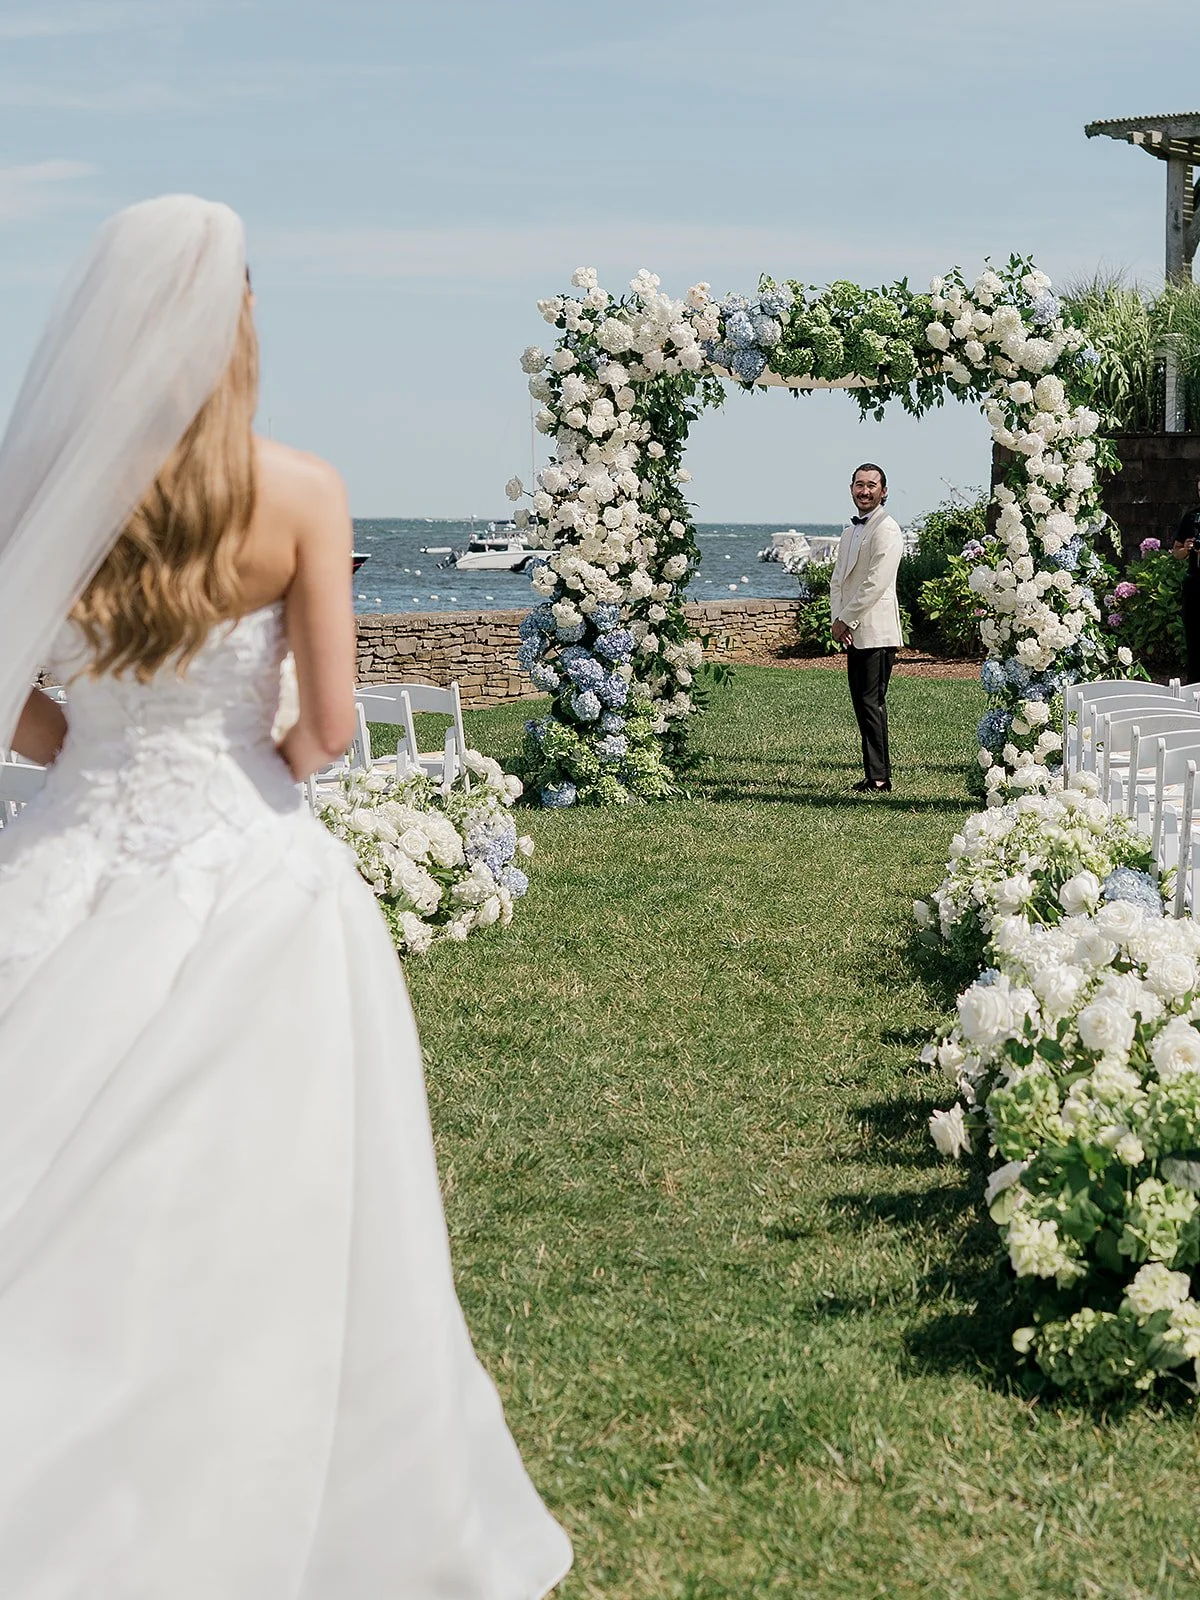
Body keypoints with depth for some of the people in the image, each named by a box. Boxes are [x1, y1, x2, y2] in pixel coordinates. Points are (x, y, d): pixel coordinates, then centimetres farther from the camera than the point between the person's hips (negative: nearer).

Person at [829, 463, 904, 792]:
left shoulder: (886, 529, -9)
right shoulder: (850, 530, 19)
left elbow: (876, 583, -16)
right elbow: (838, 579, 17)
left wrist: (847, 620, -12)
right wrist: (837, 619, 2)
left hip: (876, 632, -9)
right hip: (853, 632, 9)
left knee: (871, 703, -9)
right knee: (862, 704, 8)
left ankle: (878, 778, -7)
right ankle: (876, 774, 12)